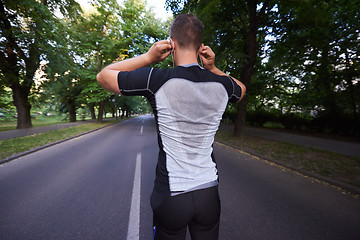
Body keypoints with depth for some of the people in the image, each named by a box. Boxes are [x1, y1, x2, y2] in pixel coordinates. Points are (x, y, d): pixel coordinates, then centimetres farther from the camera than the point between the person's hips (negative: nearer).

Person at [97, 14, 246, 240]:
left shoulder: (157, 79, -16)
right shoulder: (221, 84, -5)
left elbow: (103, 76, 0)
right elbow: (242, 89, 22)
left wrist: (149, 57, -5)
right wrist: (213, 69, 8)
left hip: (171, 196, -3)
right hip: (209, 193, 4)